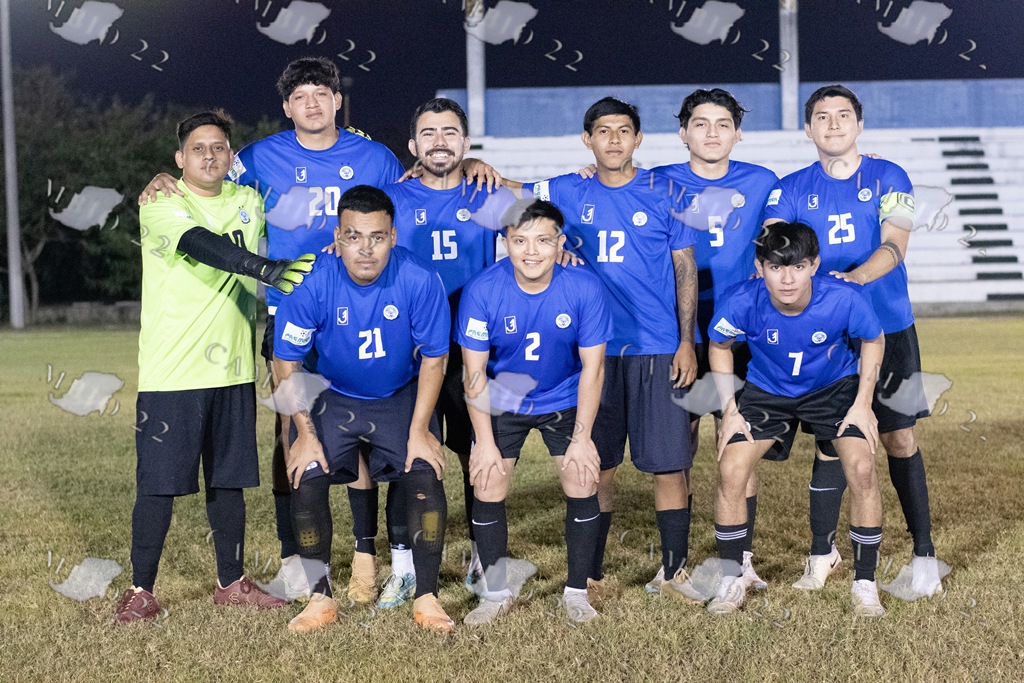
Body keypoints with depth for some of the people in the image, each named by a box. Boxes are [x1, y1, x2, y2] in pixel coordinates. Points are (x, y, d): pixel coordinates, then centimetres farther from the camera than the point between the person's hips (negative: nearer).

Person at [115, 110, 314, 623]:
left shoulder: (248, 204, 11)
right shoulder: (160, 206, -7)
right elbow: (201, 245, -27)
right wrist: (266, 270, -40)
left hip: (233, 370, 5)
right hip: (171, 372, -5)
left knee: (228, 480, 12)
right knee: (159, 482, -2)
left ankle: (231, 582, 24)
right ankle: (141, 591, 9)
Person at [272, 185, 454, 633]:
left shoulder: (419, 280, -25)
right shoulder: (313, 283, -24)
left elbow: (433, 359, -11)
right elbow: (287, 361, -11)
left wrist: (419, 430, -12)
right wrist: (305, 433, -13)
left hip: (401, 397, 0)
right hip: (332, 397, 1)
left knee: (425, 476, -17)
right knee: (307, 478, -15)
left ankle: (427, 597, 0)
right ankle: (321, 597, 3)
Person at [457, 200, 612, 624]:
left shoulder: (585, 289, -21)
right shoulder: (482, 291, -22)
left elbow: (592, 367, -13)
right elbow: (475, 372, -14)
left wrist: (582, 438, -13)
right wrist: (485, 442, -14)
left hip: (564, 401, 0)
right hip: (502, 401, 0)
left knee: (582, 483, -8)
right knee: (488, 488, -6)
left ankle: (576, 592, 9)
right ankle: (496, 594, 12)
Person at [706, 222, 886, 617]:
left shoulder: (843, 300, -31)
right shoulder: (741, 302, -30)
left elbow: (873, 341, -8)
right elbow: (719, 346, -6)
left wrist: (863, 404, -11)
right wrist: (729, 409, -9)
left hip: (834, 387, -1)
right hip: (766, 390, 1)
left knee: (862, 469, -18)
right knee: (730, 471, -13)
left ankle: (865, 584, -1)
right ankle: (731, 582, 6)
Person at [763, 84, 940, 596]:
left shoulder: (888, 179, 1)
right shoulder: (792, 189, 6)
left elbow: (894, 245, -12)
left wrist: (855, 277, -30)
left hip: (888, 329, -1)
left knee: (900, 440, 0)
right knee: (830, 442, 3)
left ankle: (924, 554, 9)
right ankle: (822, 553, 16)